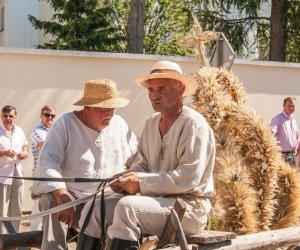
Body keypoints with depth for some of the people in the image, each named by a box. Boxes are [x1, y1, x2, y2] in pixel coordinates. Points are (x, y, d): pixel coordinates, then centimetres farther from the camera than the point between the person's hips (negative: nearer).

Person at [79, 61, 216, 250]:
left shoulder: (193, 124, -12)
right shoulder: (152, 124, 13)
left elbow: (189, 177, -20)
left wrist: (142, 182, -20)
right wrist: (126, 178, -2)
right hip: (157, 199, 8)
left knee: (127, 206, -31)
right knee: (94, 210, -4)